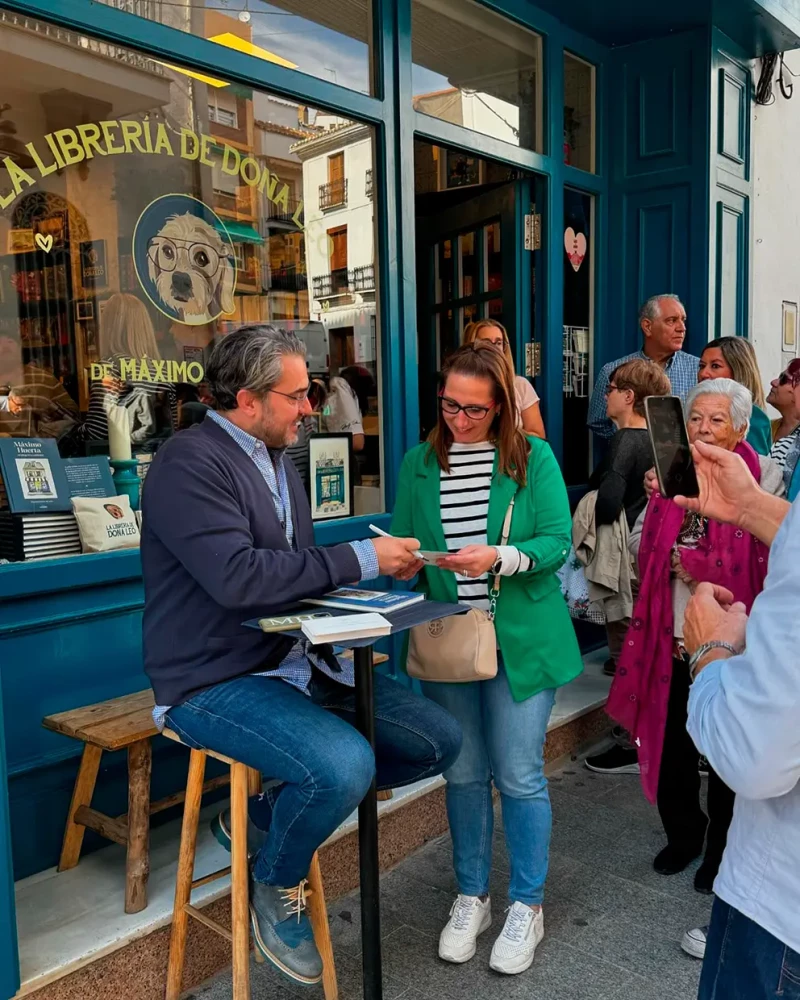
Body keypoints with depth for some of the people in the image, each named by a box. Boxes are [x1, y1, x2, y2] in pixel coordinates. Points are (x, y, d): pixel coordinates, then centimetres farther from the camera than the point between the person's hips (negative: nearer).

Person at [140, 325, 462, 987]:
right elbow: (237, 577, -28)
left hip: (294, 660, 9)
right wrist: (360, 560, -22)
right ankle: (276, 885, 3)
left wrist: (376, 562, 1)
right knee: (345, 763, -32)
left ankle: (269, 816, 13)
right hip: (217, 682, -8)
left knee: (439, 740, 0)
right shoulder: (189, 463, -15)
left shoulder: (277, 461, 14)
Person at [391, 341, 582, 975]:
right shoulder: (419, 463, 5)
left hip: (521, 640, -3)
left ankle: (527, 906, 27)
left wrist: (498, 558, -25)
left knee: (519, 776, 5)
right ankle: (471, 898, 33)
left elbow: (557, 542, -9)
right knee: (463, 773, 13)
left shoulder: (533, 457, -4)